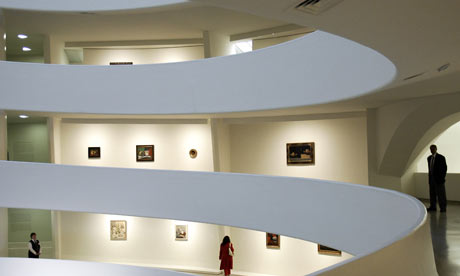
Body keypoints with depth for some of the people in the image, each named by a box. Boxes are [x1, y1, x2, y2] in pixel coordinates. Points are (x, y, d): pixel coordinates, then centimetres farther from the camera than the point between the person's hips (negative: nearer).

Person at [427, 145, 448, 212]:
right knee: (432, 194, 7)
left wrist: (442, 177, -10)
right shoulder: (429, 158, 12)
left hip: (439, 179, -6)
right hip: (431, 179, 6)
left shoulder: (441, 158, -6)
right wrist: (429, 177, 11)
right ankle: (433, 207, 13)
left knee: (441, 194, -2)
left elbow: (445, 168, -6)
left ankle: (443, 208, 4)